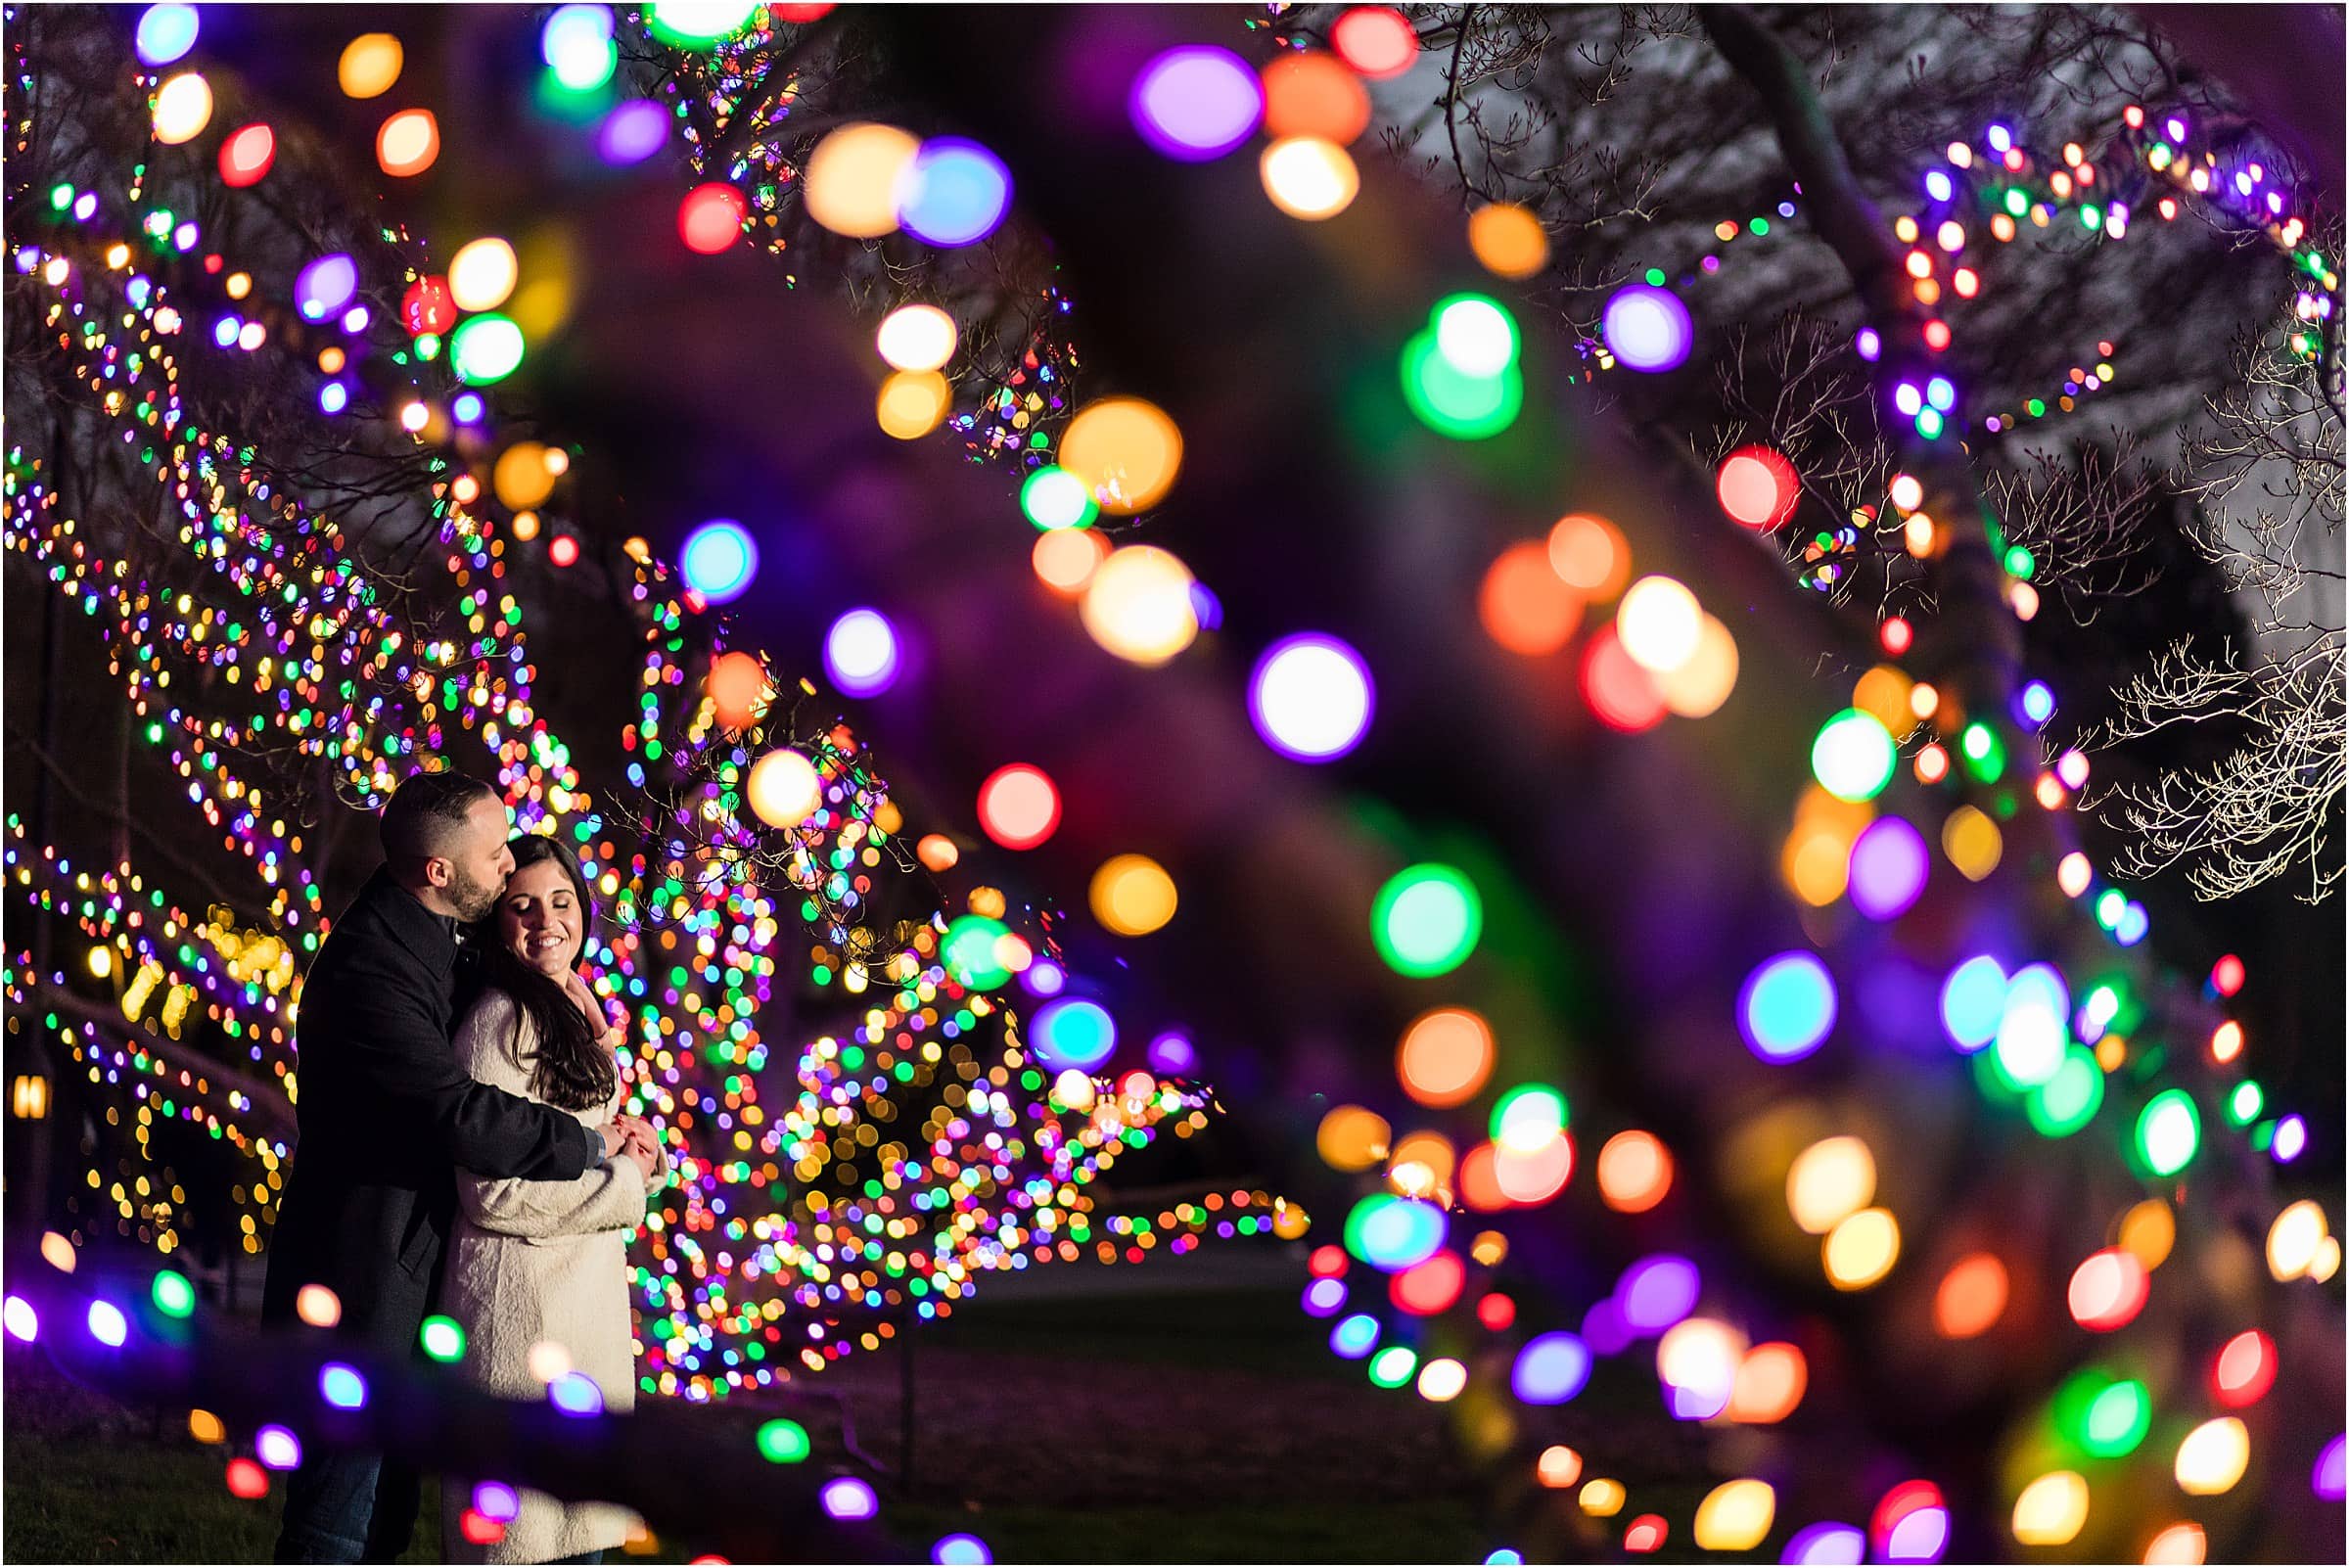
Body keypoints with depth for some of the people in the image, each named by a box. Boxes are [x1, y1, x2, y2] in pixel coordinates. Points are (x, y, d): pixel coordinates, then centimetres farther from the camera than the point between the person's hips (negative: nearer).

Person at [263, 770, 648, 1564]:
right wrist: (593, 1143, -16)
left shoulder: (423, 935, 9)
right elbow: (462, 1119, -29)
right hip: (356, 1290, -10)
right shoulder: (368, 968, -24)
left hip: (400, 1279, 10)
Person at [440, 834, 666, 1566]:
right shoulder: (500, 1019, -13)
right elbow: (493, 1193, -19)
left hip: (584, 1309, 9)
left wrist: (642, 1155, 2)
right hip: (521, 1310, -9)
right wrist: (627, 1181, -9)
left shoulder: (576, 1018, 16)